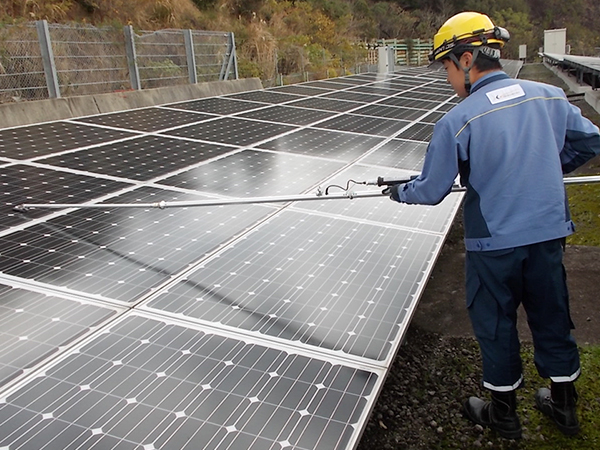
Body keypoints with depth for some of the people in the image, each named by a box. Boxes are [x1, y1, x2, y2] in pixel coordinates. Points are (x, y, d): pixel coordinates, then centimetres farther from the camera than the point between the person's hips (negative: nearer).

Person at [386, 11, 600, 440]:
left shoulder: (456, 121, -15)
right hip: (548, 232, 5)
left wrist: (399, 191, 11)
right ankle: (564, 405, 41)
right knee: (551, 318, 21)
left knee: (496, 325, 14)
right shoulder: (548, 96, -1)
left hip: (494, 243, -5)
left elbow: (432, 191, -9)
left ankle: (504, 413, 33)